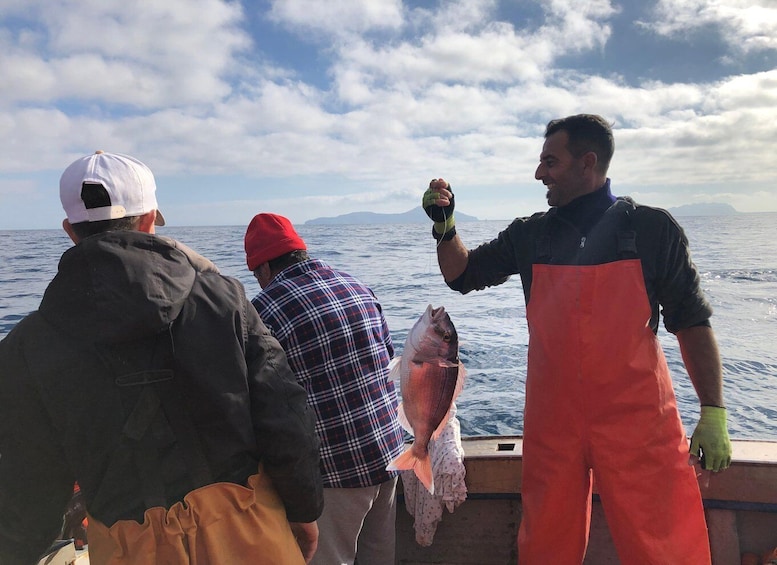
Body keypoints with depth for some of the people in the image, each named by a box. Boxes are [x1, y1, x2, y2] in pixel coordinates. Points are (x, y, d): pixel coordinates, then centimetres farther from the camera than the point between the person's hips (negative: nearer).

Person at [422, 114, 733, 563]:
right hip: (552, 422, 3)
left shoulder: (651, 228, -3)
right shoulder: (530, 235, 4)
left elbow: (692, 322, 0)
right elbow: (461, 275, 11)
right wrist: (445, 225, -6)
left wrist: (714, 413, -4)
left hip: (639, 421, -2)